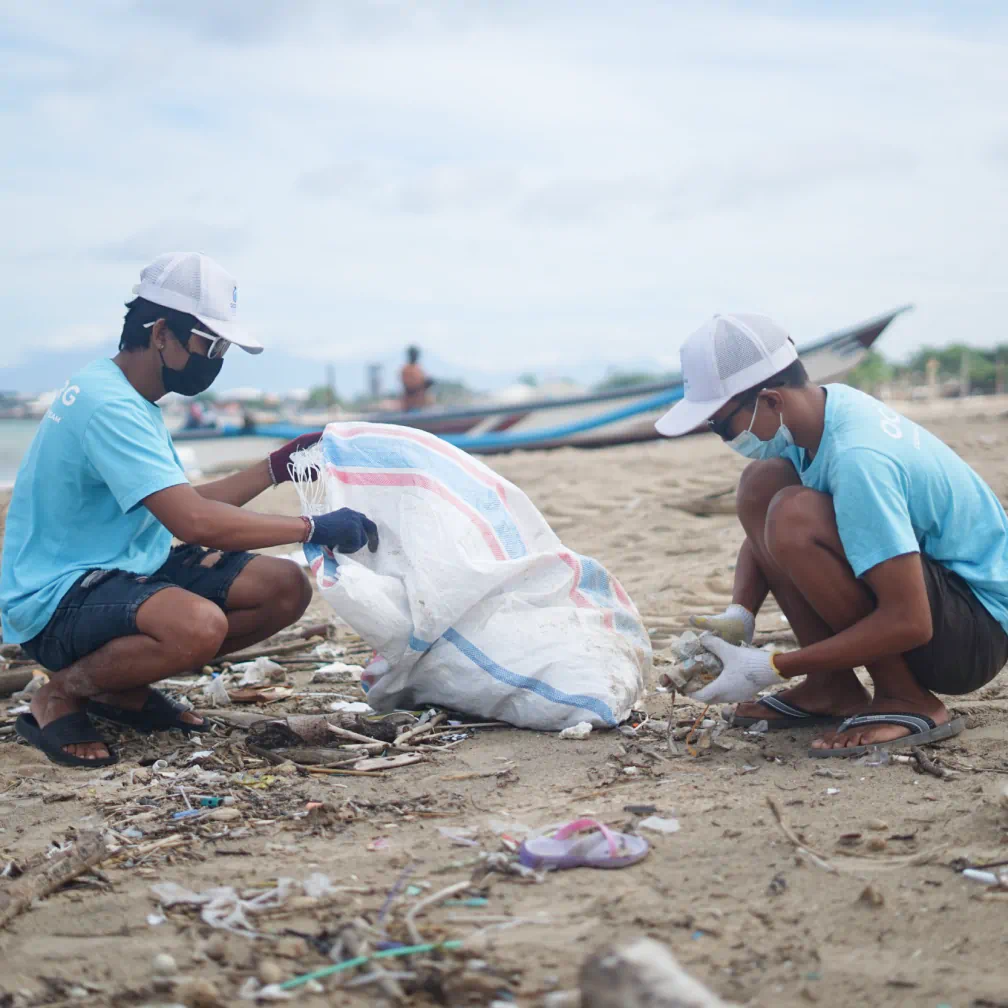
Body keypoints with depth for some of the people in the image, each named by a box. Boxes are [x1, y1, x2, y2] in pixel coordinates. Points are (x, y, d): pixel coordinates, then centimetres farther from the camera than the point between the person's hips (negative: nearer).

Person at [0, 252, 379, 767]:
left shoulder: (128, 397, 11)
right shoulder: (107, 405, -22)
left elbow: (184, 504, 15)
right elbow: (194, 522, -30)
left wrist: (276, 467, 8)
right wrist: (315, 527, -24)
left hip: (130, 570, 10)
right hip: (58, 601, -10)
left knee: (285, 588, -2)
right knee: (199, 625, -39)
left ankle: (125, 687, 9)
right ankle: (60, 694, -9)